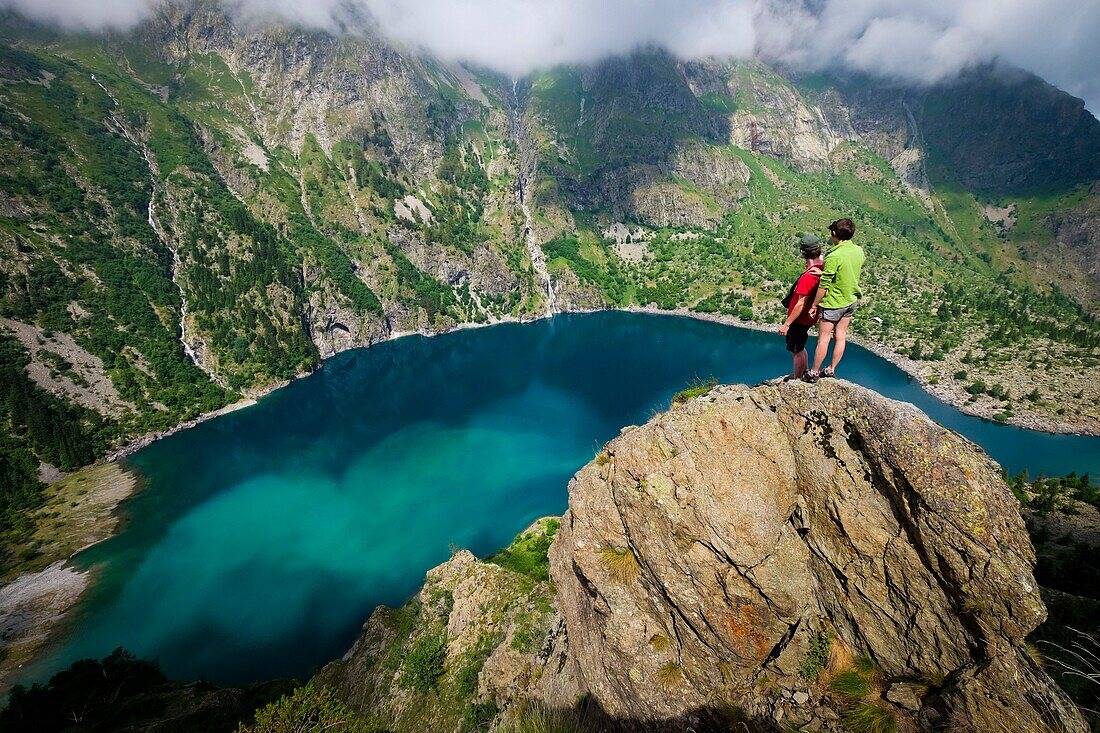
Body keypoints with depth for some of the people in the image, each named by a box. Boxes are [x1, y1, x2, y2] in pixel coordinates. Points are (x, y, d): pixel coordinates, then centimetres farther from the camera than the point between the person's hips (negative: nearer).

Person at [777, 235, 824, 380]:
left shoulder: (808, 276, -30)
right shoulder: (822, 267, -5)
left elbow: (801, 304, -27)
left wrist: (786, 324, -21)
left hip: (800, 319, -9)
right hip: (808, 317, 9)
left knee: (796, 351, 8)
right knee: (799, 348, 26)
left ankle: (797, 380, 25)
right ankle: (804, 373, 43)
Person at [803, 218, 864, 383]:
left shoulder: (834, 256, -26)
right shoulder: (859, 251, -2)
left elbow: (823, 285, -22)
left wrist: (814, 305, -12)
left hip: (833, 303, -7)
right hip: (851, 301, 7)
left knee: (823, 339, 4)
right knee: (840, 337, 15)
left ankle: (814, 373, 16)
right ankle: (831, 370, 28)